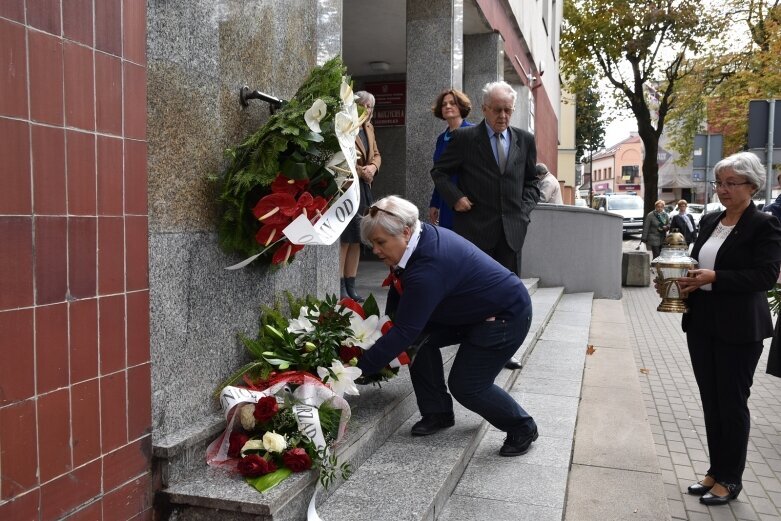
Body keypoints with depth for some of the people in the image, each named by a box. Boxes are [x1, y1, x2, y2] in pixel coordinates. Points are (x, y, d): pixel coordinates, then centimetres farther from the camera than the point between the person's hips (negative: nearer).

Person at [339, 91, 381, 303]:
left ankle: (350, 286, 20)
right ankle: (339, 287, -2)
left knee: (357, 239, 12)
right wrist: (359, 171, -19)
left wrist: (373, 167, -2)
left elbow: (376, 154, 19)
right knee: (344, 239, -8)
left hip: (364, 189, 9)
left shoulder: (368, 128, 16)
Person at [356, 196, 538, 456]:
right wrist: (384, 326, -10)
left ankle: (522, 428, 18)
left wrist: (360, 368, -33)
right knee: (420, 339, -5)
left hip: (506, 315, -9)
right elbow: (398, 292, 2)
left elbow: (404, 331, -37)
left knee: (466, 386, -6)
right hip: (472, 311, 9)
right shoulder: (422, 238, -9)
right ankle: (437, 414, 10)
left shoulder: (429, 268, -36)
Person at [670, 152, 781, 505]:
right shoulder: (709, 221, 11)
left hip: (738, 329, -6)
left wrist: (714, 277, -24)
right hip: (701, 323, 6)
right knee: (710, 401, 14)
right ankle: (716, 470, 29)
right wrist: (685, 281, -3)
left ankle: (730, 479, 21)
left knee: (732, 403, 5)